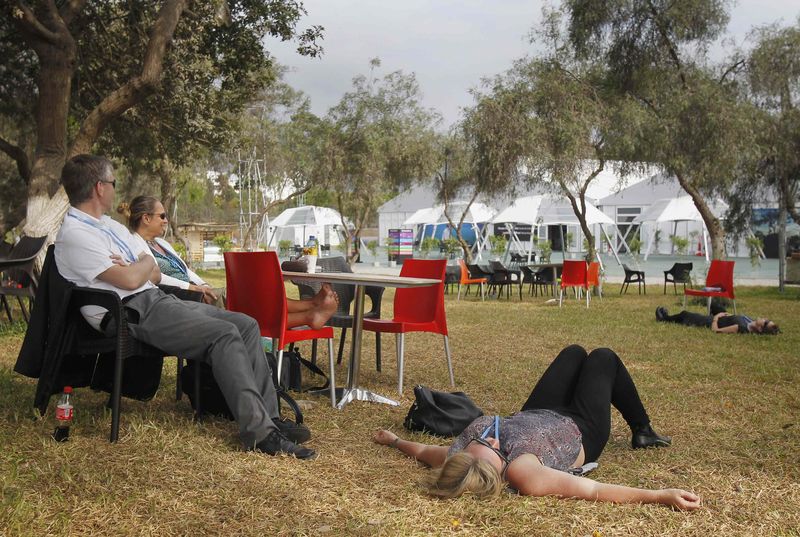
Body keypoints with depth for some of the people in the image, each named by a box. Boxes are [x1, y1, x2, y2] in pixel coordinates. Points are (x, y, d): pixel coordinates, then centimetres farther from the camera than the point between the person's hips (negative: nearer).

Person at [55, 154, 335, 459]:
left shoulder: (110, 225, 21)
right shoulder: (74, 234, -9)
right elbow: (131, 281, -19)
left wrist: (133, 268, -7)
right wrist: (145, 261, 3)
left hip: (157, 299, 10)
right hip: (133, 313, -10)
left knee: (247, 325, -3)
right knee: (224, 334, -26)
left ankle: (267, 414, -7)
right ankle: (258, 431, -27)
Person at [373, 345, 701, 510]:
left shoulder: (459, 460, -34)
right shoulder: (521, 473, -50)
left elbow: (423, 451, -11)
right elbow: (597, 491, -50)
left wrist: (394, 440, 7)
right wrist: (661, 496, -56)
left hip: (536, 415, 5)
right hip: (578, 432, -5)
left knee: (575, 352, 26)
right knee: (603, 357, 17)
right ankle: (643, 432, 43)